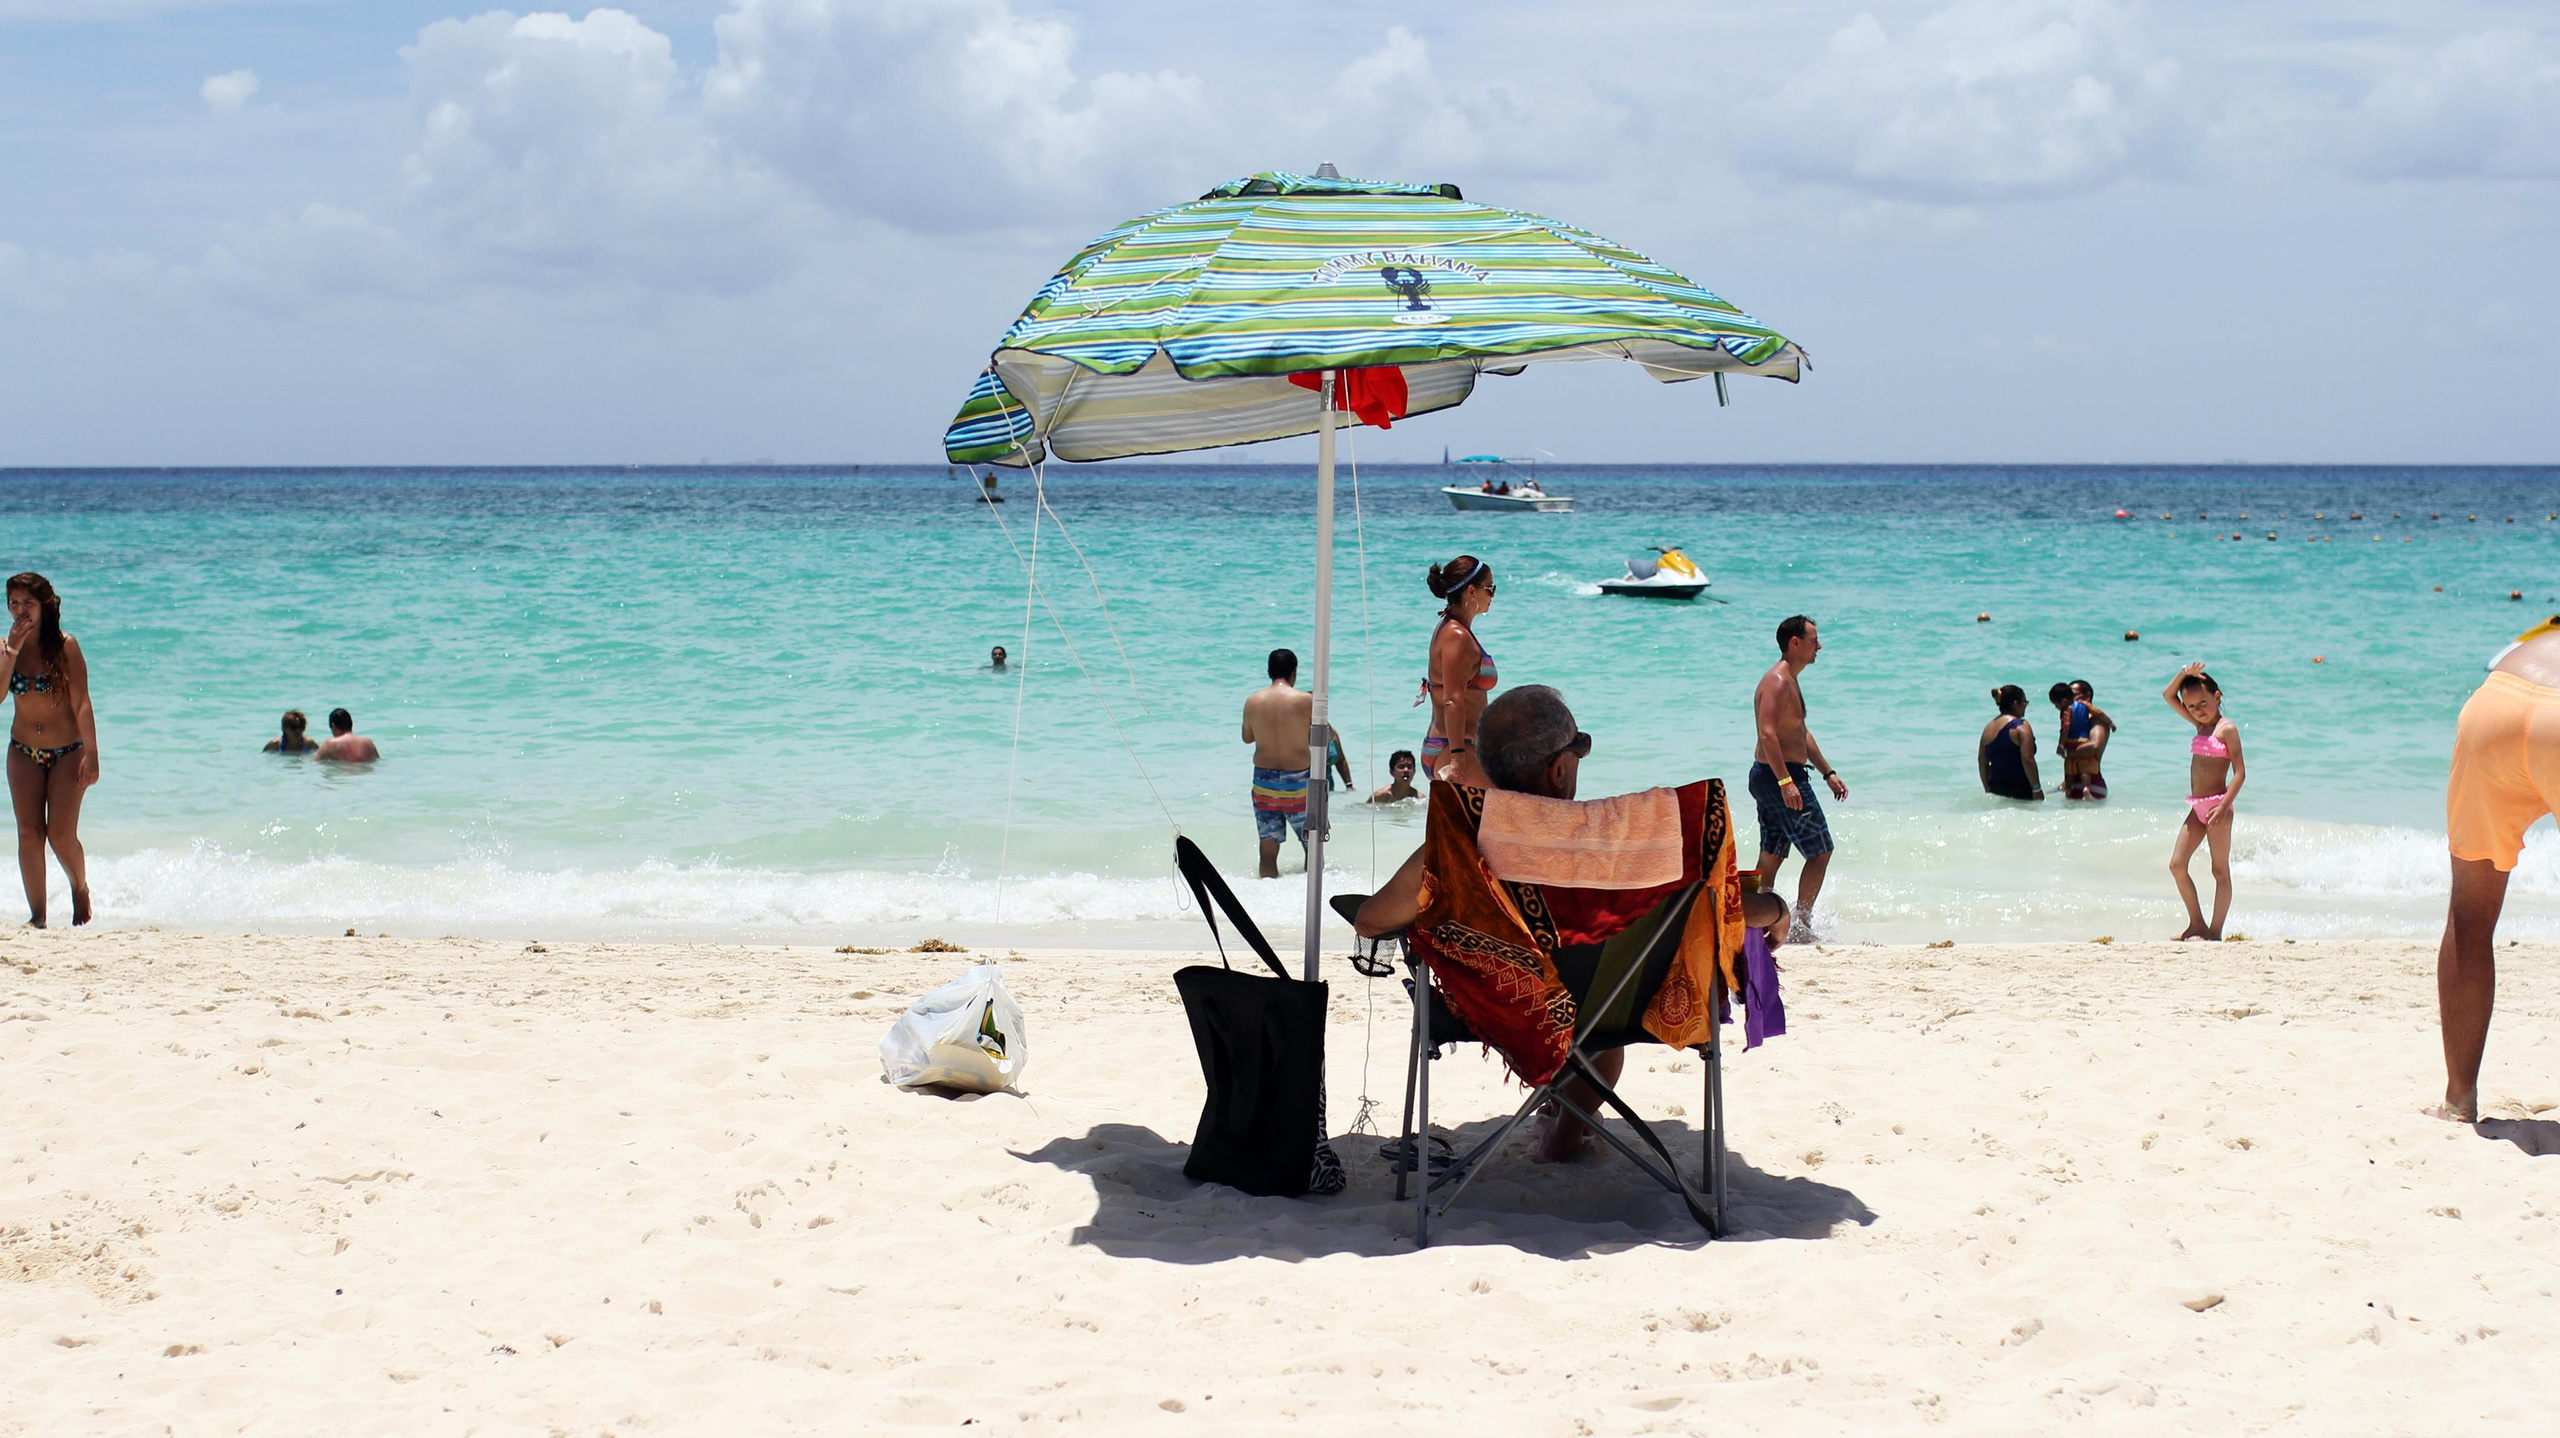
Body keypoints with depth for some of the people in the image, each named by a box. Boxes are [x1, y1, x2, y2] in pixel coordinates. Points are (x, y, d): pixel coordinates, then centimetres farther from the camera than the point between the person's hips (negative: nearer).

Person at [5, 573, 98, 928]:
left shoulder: (65, 646, -9)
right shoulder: (7, 647, 1)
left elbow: (81, 704, -10)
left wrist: (91, 754, -15)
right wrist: (13, 650, -19)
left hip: (67, 751, -3)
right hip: (24, 752, 3)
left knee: (60, 835, -8)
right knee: (29, 833, -4)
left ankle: (80, 888, 22)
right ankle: (36, 915, 2)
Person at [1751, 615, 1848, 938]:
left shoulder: (1790, 680, 18)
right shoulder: (1778, 681, -16)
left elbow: (1801, 733, 27)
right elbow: (1767, 733, -27)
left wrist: (1828, 772, 26)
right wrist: (1786, 781, -33)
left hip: (1770, 778, 11)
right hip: (1779, 777, -11)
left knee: (1771, 856, 10)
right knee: (1820, 851, -3)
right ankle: (1802, 922, 0)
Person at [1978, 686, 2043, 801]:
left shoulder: (1989, 727, 11)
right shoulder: (2021, 727, -10)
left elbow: (1982, 761, 14)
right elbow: (2027, 760, -18)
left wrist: (1988, 790, 21)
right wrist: (2037, 789, -12)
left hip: (1996, 791, 7)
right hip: (2021, 791, -7)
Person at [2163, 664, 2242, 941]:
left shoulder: (2227, 728, -9)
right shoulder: (2200, 724, 13)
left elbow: (2240, 772, -15)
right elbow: (2168, 696, 20)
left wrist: (2223, 806, -23)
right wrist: (2183, 676, 2)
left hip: (2217, 805, -8)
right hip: (2197, 808, 8)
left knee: (2220, 870, 0)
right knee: (2176, 865, 4)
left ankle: (2215, 931, 2)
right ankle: (2196, 924, 13)